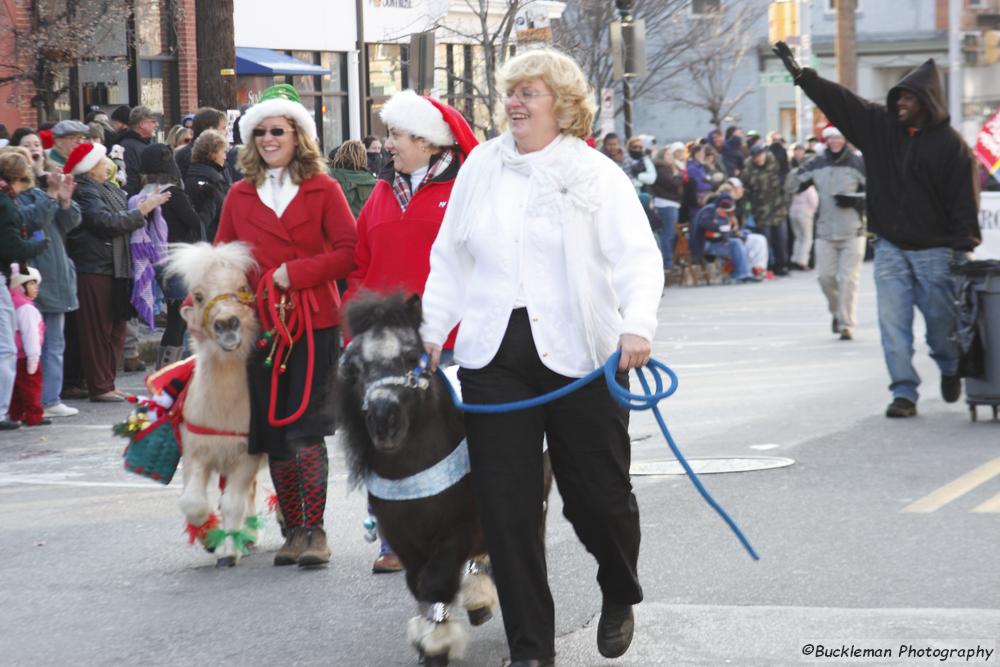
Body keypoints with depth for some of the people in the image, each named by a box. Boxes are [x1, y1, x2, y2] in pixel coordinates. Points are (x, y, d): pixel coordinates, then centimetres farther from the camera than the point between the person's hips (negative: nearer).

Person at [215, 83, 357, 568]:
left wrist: (297, 273, -14)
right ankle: (293, 530, 15)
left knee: (304, 431, -11)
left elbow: (348, 250, -6)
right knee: (273, 435, 5)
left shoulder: (322, 190, 1)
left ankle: (315, 531, -2)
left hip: (313, 323, -4)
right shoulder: (239, 196, 11)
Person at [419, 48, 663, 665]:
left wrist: (638, 325, -25)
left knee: (598, 493, 3)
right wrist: (432, 330, 14)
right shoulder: (482, 167, 10)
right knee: (507, 504, 0)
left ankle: (620, 600, 35)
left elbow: (639, 259, -9)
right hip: (494, 355, 3)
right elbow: (451, 259, 17)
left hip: (580, 355, -3)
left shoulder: (597, 174, -1)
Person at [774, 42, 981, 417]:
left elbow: (965, 200, -9)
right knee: (893, 323, -3)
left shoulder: (952, 145, -8)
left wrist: (964, 248, -14)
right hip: (890, 248, 4)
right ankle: (904, 393, 1)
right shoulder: (881, 125, 4)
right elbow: (839, 101, 5)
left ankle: (950, 369, 36)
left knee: (941, 321, 8)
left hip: (935, 251, -3)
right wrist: (800, 74, 0)